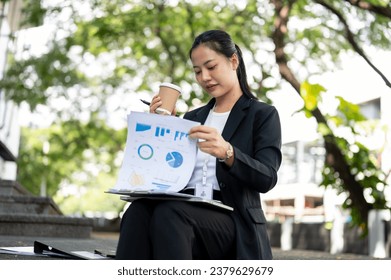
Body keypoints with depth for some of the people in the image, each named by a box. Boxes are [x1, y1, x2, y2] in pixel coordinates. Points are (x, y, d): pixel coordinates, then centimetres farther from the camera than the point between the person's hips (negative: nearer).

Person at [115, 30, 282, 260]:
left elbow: (267, 178, -7)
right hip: (184, 209, 4)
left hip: (230, 220, -4)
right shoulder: (193, 118, 25)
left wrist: (227, 152, -25)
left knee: (168, 213, -37)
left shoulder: (263, 114, 9)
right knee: (139, 211, -32)